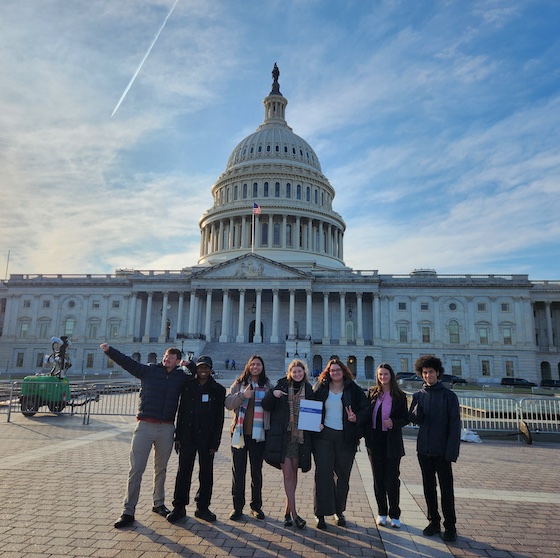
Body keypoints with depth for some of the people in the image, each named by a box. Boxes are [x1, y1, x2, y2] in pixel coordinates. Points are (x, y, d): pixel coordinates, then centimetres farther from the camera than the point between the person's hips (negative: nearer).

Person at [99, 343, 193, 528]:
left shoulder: (181, 377, 6)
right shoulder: (149, 370, 1)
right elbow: (127, 362, -5)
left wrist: (190, 365, -3)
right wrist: (109, 350, -16)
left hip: (167, 429, 2)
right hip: (145, 425, -2)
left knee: (161, 469, 16)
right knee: (136, 469, 0)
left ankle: (159, 504, 32)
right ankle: (128, 511, 9)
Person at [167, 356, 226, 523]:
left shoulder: (218, 390, 0)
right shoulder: (188, 386, 5)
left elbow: (219, 418, -1)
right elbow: (181, 412, 7)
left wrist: (215, 442, -5)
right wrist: (178, 437, 3)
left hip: (207, 438, -1)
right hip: (188, 437, 1)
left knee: (206, 473, 7)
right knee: (183, 472, 6)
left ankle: (202, 507, 20)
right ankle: (179, 507, 19)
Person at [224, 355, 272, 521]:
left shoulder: (267, 385, 5)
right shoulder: (239, 383, 5)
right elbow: (228, 403, -3)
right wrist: (242, 395, -17)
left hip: (258, 434, 0)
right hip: (239, 432, 0)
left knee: (256, 471, 11)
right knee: (238, 471, 6)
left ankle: (256, 506, 25)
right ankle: (237, 506, 19)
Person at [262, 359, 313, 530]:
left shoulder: (308, 389, 6)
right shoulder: (282, 385, 0)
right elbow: (266, 406, -1)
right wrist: (272, 394, -19)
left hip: (301, 437, 3)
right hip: (283, 435, -2)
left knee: (294, 474, 11)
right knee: (287, 474, -5)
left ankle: (288, 510, 25)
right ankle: (294, 513, 2)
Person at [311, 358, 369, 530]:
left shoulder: (354, 390, 2)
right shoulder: (320, 388, 5)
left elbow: (365, 408, 3)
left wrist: (356, 418, -17)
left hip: (345, 438, 1)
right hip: (323, 435, 0)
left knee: (343, 475, 11)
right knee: (323, 473, -4)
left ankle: (339, 511, 29)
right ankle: (321, 514, 8)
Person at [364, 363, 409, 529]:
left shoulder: (399, 396, -2)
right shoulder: (372, 393, 3)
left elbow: (405, 419, 0)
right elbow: (366, 415, 5)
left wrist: (394, 423, -18)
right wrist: (366, 437, -5)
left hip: (392, 442, -2)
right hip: (375, 442, 2)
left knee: (392, 479, 4)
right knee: (378, 479, 10)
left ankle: (394, 515, 18)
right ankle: (382, 513, 24)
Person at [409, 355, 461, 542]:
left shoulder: (448, 395, -6)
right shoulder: (418, 395, 6)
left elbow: (455, 424, -9)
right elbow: (413, 420, 6)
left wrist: (452, 451, -16)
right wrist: (417, 411, -18)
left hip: (442, 450, -4)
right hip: (424, 449, 4)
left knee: (446, 488, 4)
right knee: (428, 487, 12)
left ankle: (450, 526, 17)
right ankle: (434, 521, 26)